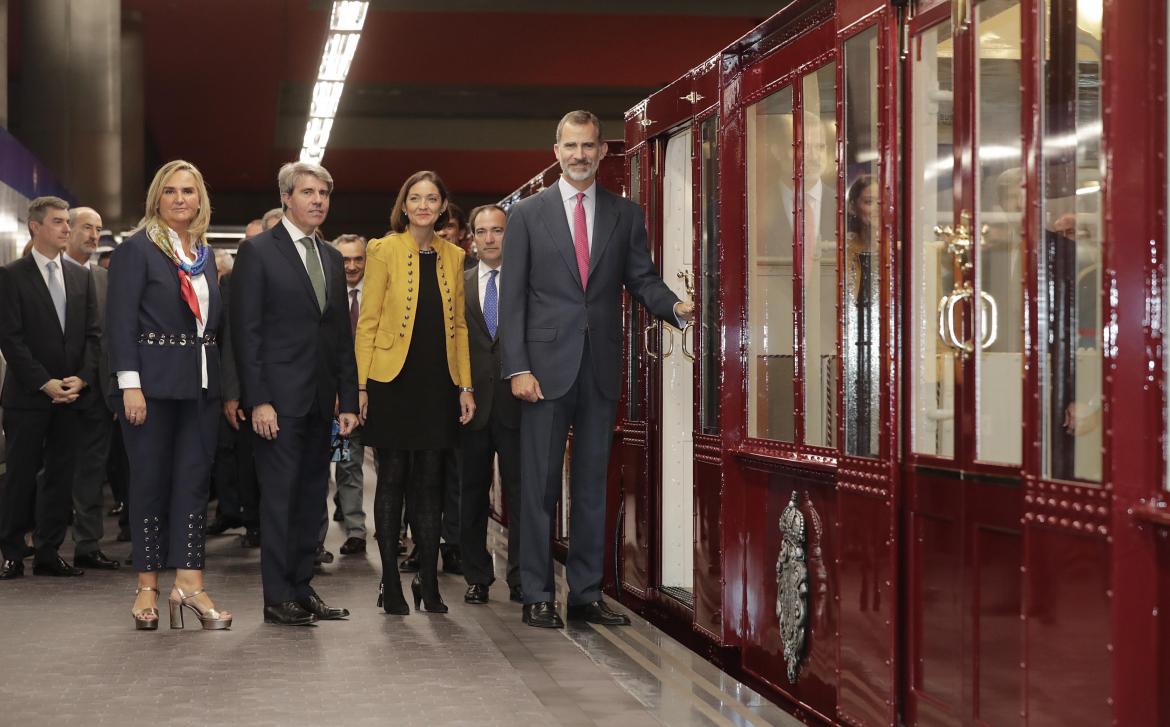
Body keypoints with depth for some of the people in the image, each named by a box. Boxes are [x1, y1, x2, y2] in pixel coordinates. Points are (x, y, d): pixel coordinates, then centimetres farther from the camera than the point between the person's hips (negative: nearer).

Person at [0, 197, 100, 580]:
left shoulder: (81, 277, 12)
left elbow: (92, 333, 10)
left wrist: (82, 378, -5)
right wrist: (45, 383, -14)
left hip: (72, 392, 4)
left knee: (61, 476, 6)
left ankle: (49, 553, 12)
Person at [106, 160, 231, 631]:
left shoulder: (205, 255, 14)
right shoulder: (136, 249, -4)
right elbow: (121, 321, -10)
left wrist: (224, 385, 8)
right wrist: (130, 384, -18)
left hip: (200, 384, 5)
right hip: (153, 382, -5)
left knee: (195, 479, 0)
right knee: (150, 481, 2)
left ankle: (189, 582, 0)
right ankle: (148, 586, 9)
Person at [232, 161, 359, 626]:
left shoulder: (332, 259, 16)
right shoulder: (258, 251, -3)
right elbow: (246, 331, -8)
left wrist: (348, 400, 10)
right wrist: (258, 400, -14)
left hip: (321, 399, 6)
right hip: (280, 397, -6)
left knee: (312, 497, 8)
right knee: (279, 496, -4)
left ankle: (302, 589, 16)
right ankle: (277, 598, 1)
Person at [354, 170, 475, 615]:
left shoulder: (453, 257, 11)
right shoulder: (384, 250, -1)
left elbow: (458, 325, 14)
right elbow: (367, 322, -2)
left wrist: (465, 386, 8)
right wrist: (361, 385, -8)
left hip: (437, 382, 3)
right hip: (393, 380, -3)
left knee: (429, 481, 5)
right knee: (392, 477, 2)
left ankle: (428, 582, 11)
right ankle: (390, 584, 9)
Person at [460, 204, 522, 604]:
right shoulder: (459, 284, 9)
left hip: (516, 403, -2)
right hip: (473, 402, 2)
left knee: (520, 493, 1)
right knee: (471, 494, 8)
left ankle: (521, 579, 8)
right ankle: (477, 578, 18)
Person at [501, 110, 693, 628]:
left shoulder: (625, 215, 9)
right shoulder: (527, 214, 3)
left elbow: (642, 279, 5)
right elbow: (513, 297, -1)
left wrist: (675, 307, -18)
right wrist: (518, 368, -9)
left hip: (600, 370, 2)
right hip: (546, 367, -2)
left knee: (592, 485, 8)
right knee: (539, 485, 2)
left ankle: (586, 594, 15)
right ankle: (537, 596, 8)